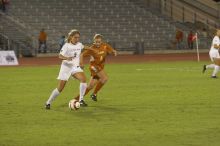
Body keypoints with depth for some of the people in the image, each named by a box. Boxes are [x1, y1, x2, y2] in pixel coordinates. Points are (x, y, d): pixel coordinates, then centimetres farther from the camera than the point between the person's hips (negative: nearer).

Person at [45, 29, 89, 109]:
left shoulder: (79, 44, 3)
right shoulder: (67, 46, -14)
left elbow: (84, 47, 28)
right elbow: (60, 56, -24)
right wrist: (66, 58, -45)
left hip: (75, 67, 5)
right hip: (66, 67, -5)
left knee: (83, 79, -24)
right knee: (60, 88, -5)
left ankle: (81, 100, -14)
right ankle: (48, 103, 14)